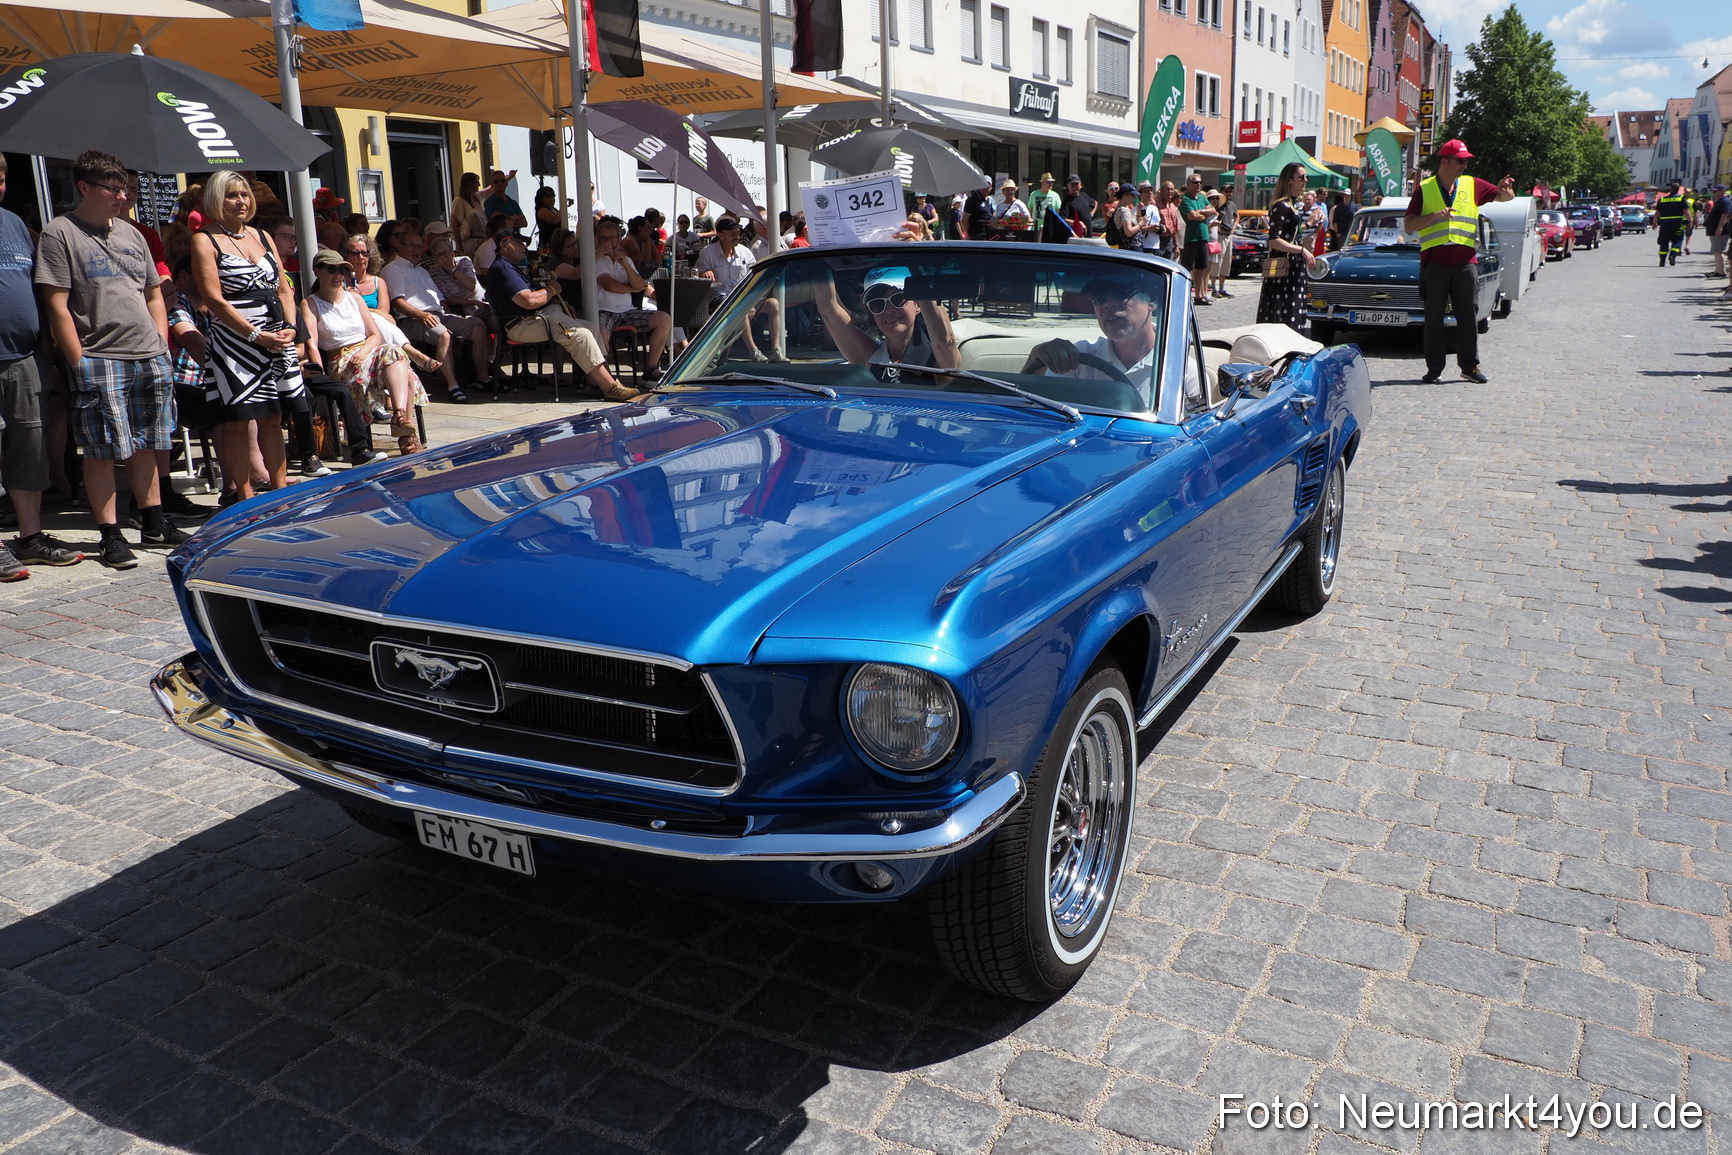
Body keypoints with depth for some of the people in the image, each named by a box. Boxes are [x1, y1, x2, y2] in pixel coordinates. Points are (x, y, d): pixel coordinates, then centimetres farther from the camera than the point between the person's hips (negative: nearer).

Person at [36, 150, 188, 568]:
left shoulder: (131, 234, 16)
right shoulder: (59, 233, -3)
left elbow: (154, 295, 20)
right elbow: (56, 304, -8)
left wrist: (162, 347, 10)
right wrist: (80, 363, -13)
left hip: (149, 359, 6)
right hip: (99, 360, -6)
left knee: (146, 444, 13)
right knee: (102, 450, -3)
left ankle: (154, 524, 22)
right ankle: (110, 536, 4)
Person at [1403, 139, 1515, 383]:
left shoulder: (1473, 185, 10)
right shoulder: (1424, 189, 5)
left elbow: (1507, 197, 15)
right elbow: (1408, 225, -1)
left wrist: (1505, 189, -7)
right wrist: (1434, 216, -16)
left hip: (1464, 261, 2)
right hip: (1434, 262, -1)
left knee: (1468, 316, 3)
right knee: (1433, 317, 3)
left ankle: (1470, 365, 10)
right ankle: (1434, 367, 9)